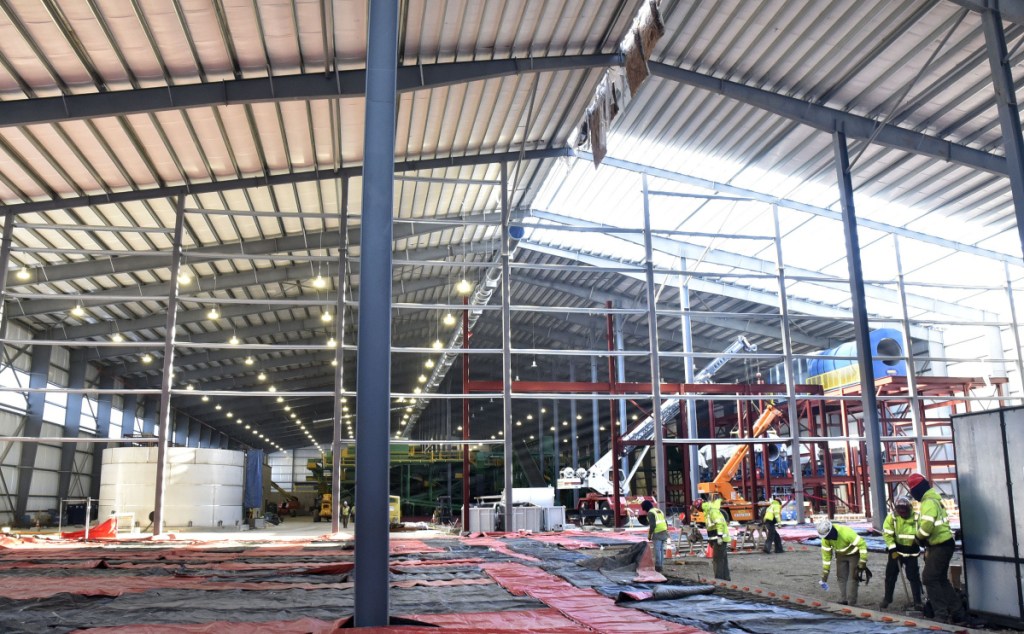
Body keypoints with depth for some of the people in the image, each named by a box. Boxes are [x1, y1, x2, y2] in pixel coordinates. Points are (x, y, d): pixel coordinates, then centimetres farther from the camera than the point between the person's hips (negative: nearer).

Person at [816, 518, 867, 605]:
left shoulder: (846, 532, -39)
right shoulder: (825, 539, -19)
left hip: (854, 554, -5)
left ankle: (851, 603, -1)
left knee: (853, 577, -8)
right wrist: (824, 576, -6)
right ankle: (843, 601, 17)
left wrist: (862, 563, -30)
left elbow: (862, 544, -32)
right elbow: (826, 555, -8)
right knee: (841, 577, 5)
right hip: (841, 555, 5)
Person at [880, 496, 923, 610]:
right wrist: (892, 549, -15)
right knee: (890, 575, 7)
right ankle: (887, 599, 22)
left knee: (914, 577, -2)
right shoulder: (892, 517, -12)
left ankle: (917, 602, 10)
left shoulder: (916, 518, -11)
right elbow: (887, 534, -11)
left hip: (911, 552, 0)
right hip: (896, 550, 1)